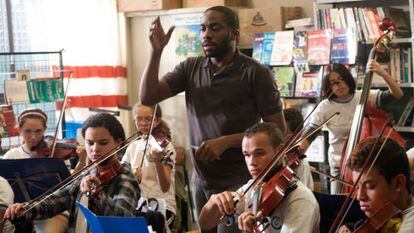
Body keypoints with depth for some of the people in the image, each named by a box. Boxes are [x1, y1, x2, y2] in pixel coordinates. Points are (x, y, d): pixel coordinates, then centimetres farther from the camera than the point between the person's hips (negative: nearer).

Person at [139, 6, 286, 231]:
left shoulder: (256, 73, -9)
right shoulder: (190, 68, 4)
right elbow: (147, 97, -3)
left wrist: (226, 141, -18)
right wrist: (156, 51, -15)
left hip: (239, 183, -5)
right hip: (201, 182, 5)